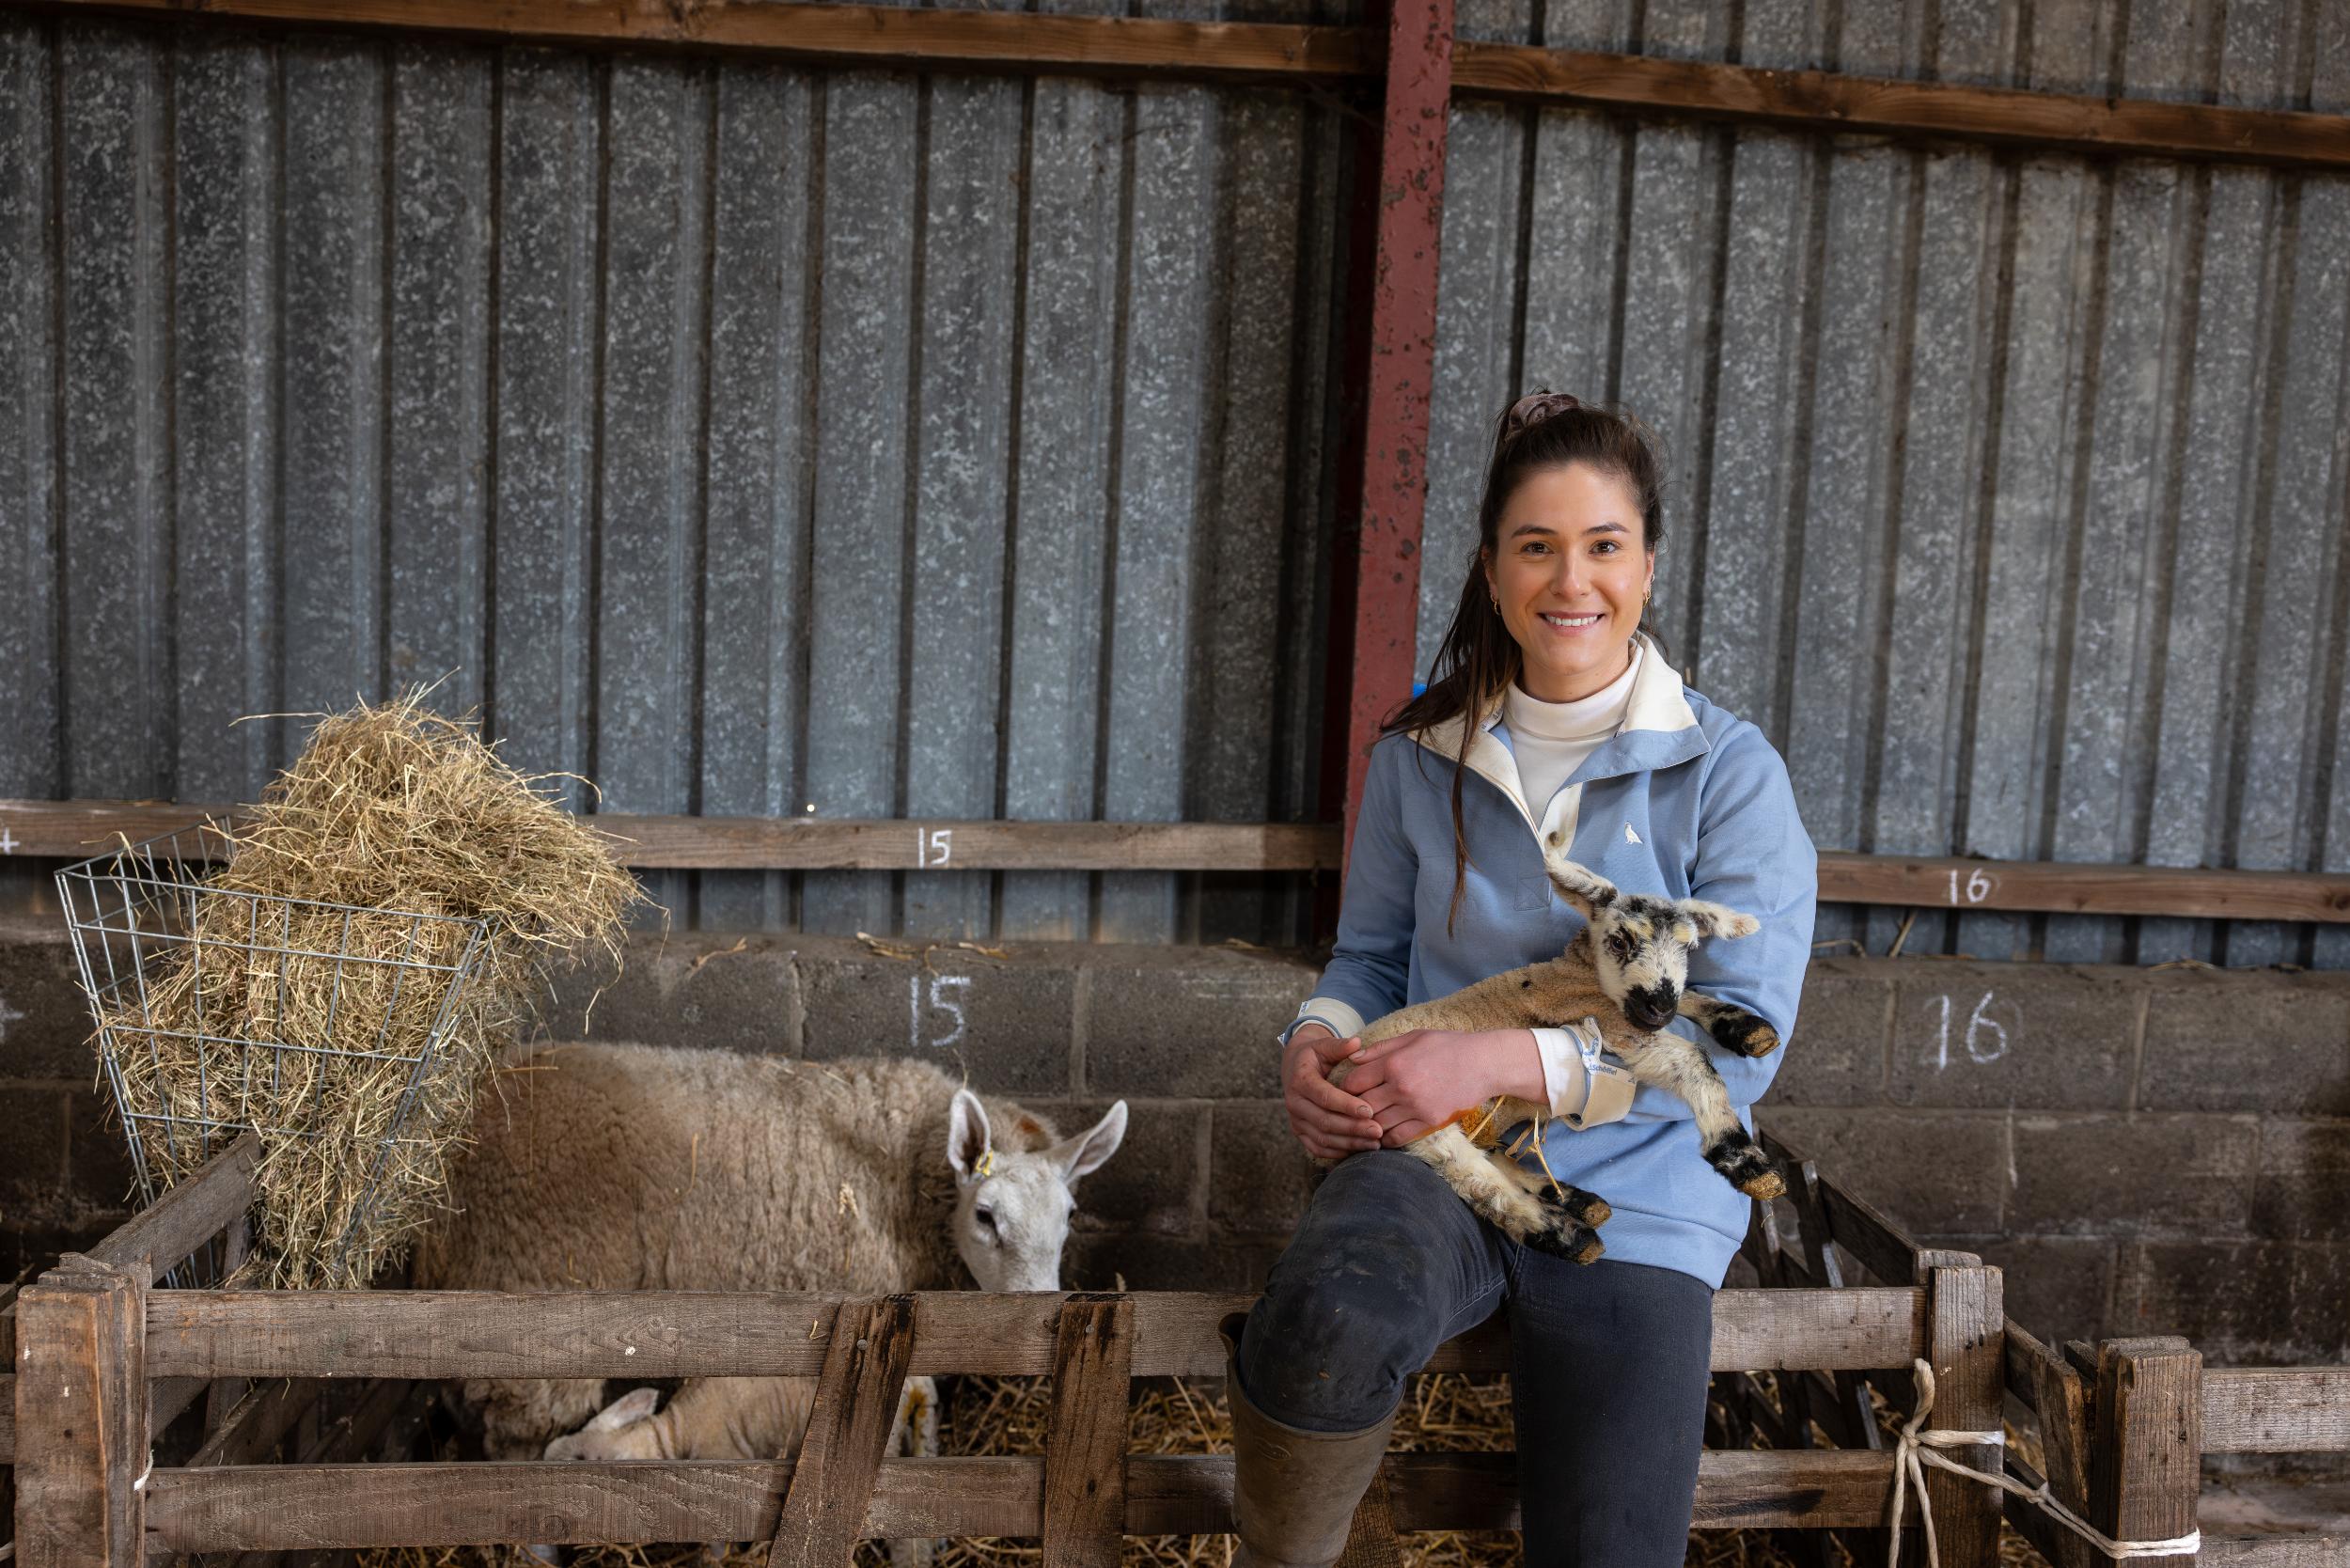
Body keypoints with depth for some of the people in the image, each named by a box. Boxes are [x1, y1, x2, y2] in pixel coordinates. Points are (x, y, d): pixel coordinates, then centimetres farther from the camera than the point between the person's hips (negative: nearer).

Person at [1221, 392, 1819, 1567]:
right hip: (1434, 1158, 1)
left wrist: (1503, 1061, -20)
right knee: (1332, 1318, -35)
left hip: (1632, 1194, 0)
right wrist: (1317, 1040, -6)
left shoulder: (1729, 774, -4)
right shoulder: (1421, 755, 7)